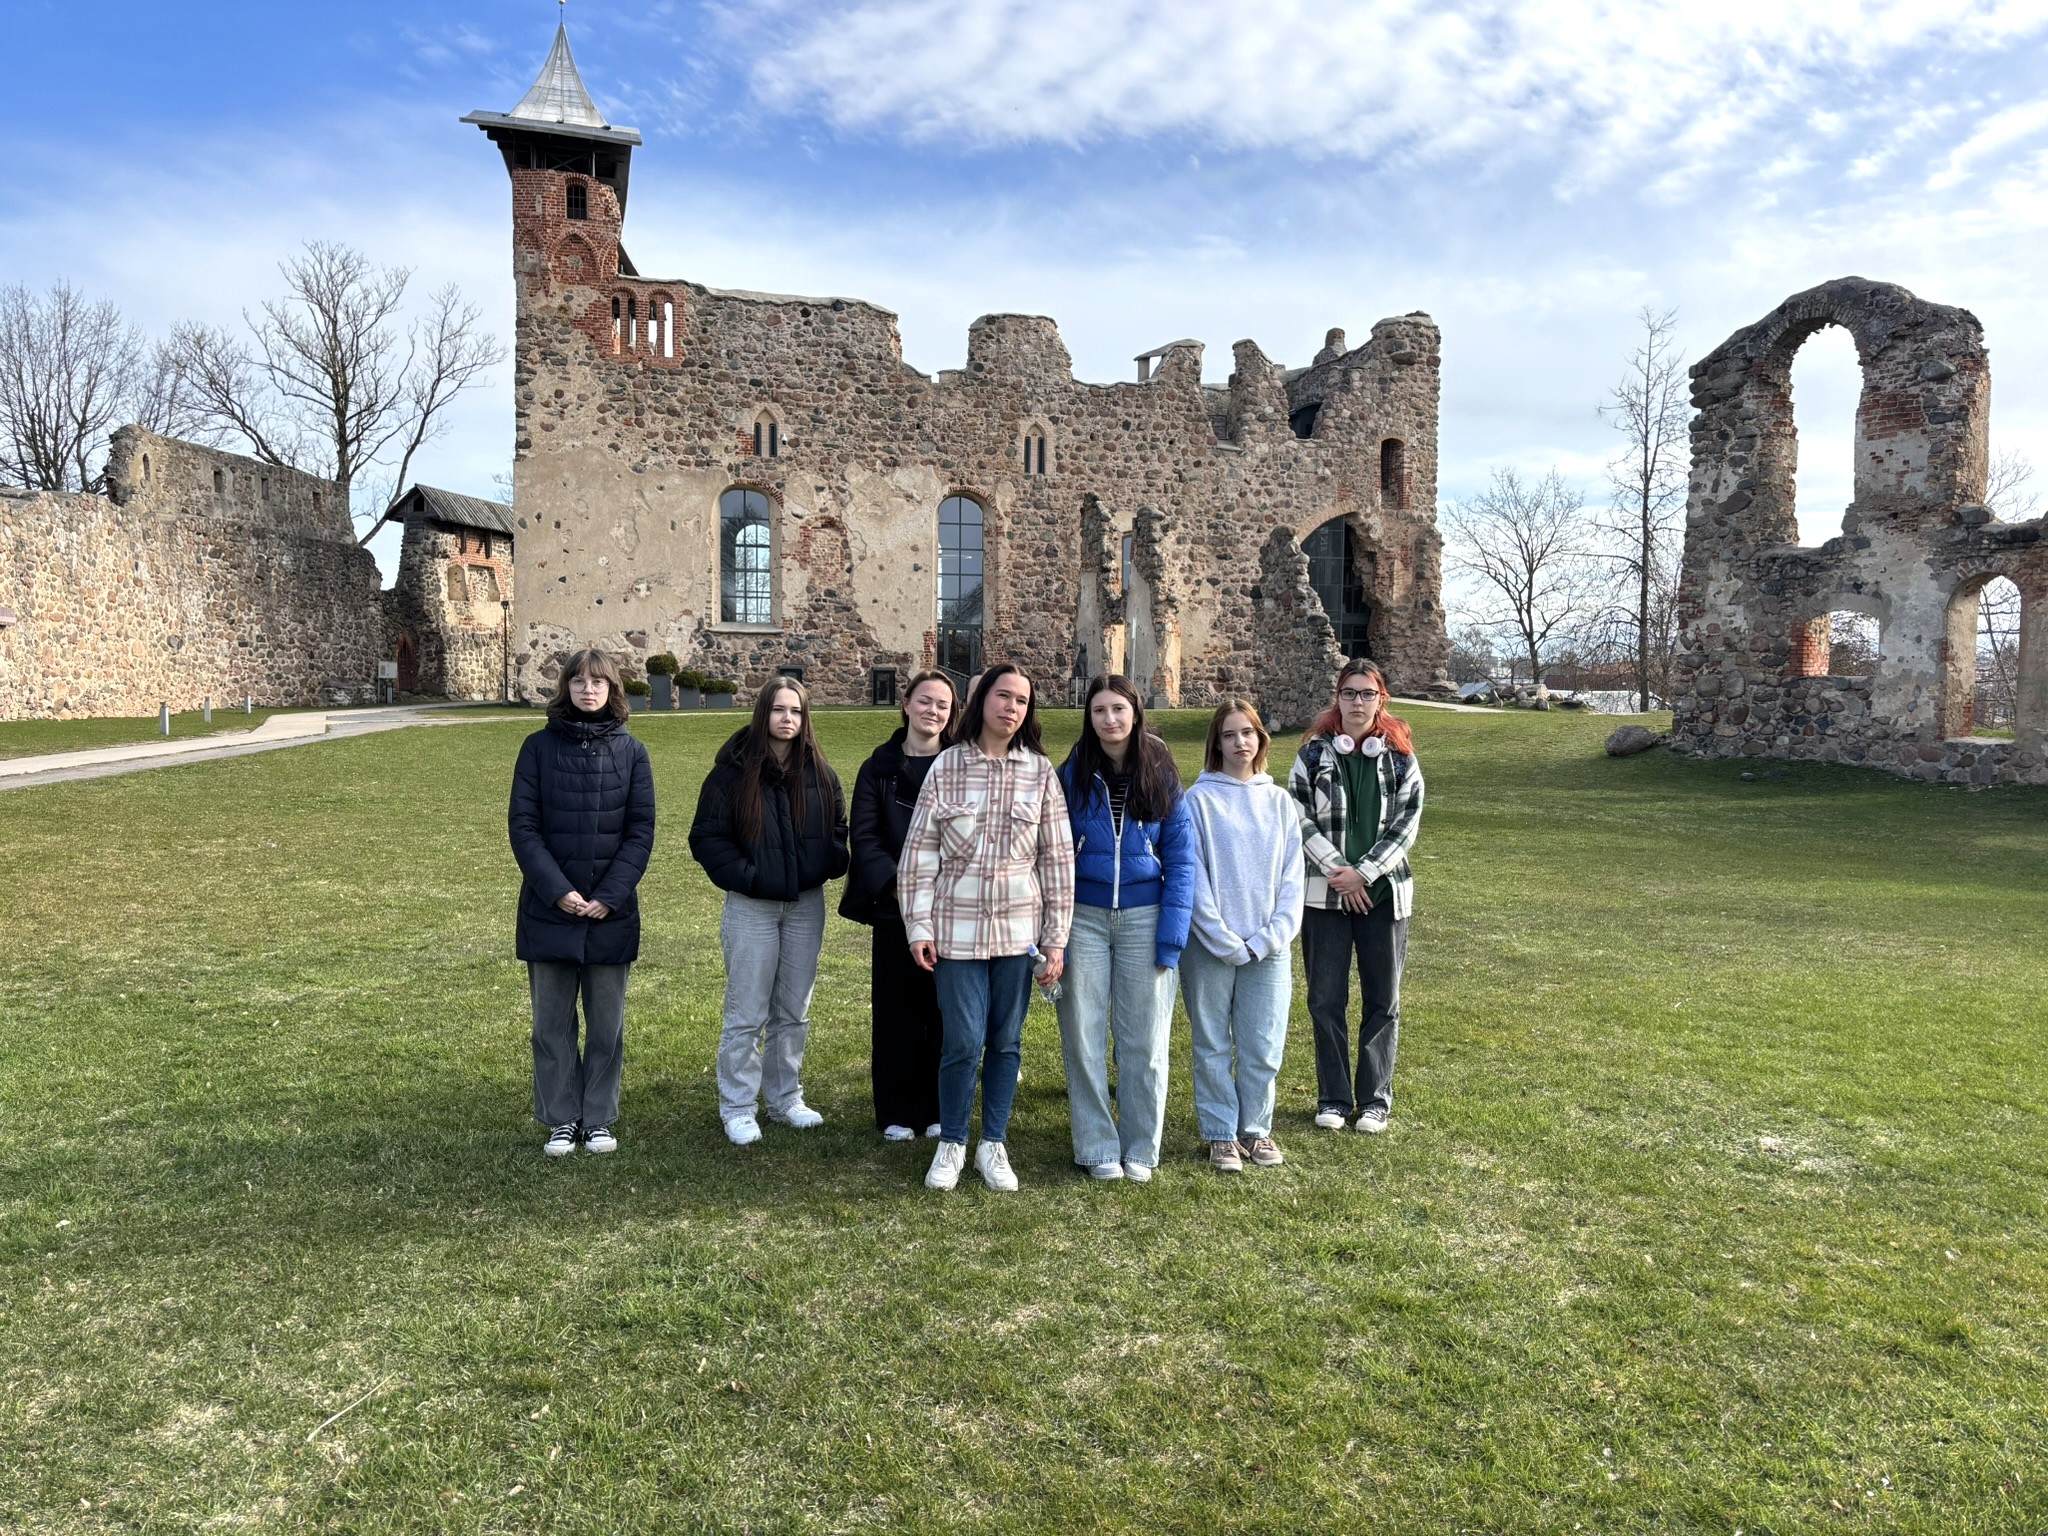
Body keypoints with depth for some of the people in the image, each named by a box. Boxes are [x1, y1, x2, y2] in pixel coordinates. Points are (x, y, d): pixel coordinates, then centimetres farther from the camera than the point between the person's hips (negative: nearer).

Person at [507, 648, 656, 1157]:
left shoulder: (631, 752, 2)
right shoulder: (539, 747, 0)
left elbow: (641, 831, -1)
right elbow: (522, 825, -3)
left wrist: (610, 896, -11)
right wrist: (557, 890, -14)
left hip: (612, 911, 1)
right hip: (549, 909, 0)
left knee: (607, 1022, 9)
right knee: (552, 1021, 8)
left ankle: (600, 1119, 21)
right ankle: (560, 1120, 20)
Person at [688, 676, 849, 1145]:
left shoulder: (819, 772, 4)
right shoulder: (733, 771, -7)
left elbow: (839, 828, 14)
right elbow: (706, 837, -7)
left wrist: (831, 865, -4)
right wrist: (743, 877, -15)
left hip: (806, 906, 4)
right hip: (751, 908, -4)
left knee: (794, 1011, 13)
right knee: (746, 1015, 2)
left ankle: (785, 1097, 27)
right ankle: (737, 1108, 13)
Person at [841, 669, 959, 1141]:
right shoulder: (879, 768, 4)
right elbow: (864, 836, -2)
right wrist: (896, 884, -16)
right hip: (893, 906, 0)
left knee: (944, 1009, 5)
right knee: (896, 1009, 4)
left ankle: (939, 1108, 19)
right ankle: (897, 1111, 16)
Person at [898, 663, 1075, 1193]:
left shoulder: (1040, 771, 1)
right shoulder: (947, 765, -2)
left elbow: (1058, 858, 2)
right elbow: (919, 849, 0)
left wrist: (1057, 938, 0)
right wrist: (919, 926, -4)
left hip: (1019, 927, 1)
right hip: (958, 927, -1)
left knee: (1006, 1041, 10)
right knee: (963, 1042, -2)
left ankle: (993, 1145, 26)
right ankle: (951, 1143, 21)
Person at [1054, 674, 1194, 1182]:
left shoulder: (1161, 777, 0)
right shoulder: (1072, 777, 0)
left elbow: (1180, 859, -1)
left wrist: (1171, 936, -8)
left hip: (1144, 920, 0)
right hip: (1084, 919, 0)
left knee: (1143, 1038, 6)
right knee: (1085, 1036, 3)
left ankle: (1141, 1148, 21)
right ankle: (1097, 1147, 18)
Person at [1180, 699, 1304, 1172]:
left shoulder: (1279, 801, 7)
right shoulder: (1199, 799, -3)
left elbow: (1292, 876, 4)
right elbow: (1193, 876, -8)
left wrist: (1271, 937, -7)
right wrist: (1224, 940, -13)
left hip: (1269, 948, 3)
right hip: (1211, 947, -2)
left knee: (1264, 1048, 8)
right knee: (1213, 1047, 7)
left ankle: (1256, 1129, 25)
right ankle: (1221, 1134, 20)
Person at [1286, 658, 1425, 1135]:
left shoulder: (1400, 758, 2)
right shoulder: (1313, 755, 1)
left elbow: (1406, 827, -3)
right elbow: (1300, 819, -4)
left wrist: (1363, 873, -12)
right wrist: (1337, 870, -13)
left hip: (1384, 893, 0)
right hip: (1325, 894, 0)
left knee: (1382, 1001, 7)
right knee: (1326, 999, 5)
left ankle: (1375, 1098, 19)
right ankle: (1333, 1098, 17)